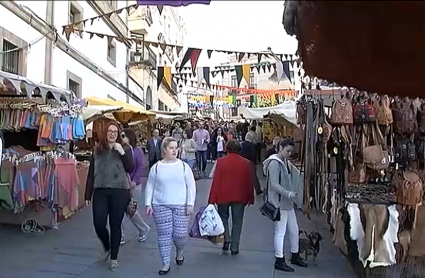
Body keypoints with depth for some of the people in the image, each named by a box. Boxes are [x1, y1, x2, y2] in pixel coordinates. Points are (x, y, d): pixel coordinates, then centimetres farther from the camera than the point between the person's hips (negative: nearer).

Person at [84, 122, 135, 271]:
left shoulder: (125, 149, 3)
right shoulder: (97, 150, 7)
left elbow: (131, 169, -10)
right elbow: (91, 174, 8)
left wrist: (122, 152, -19)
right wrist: (88, 195, 6)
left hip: (120, 192, -2)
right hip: (100, 192, 2)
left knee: (115, 225, 4)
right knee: (98, 224, -3)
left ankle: (114, 258, 21)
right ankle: (106, 248, 29)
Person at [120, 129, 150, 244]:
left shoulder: (137, 151, -6)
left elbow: (140, 168, -12)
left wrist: (134, 182, -20)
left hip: (133, 186, -4)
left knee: (131, 211, 3)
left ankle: (144, 229, 30)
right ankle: (120, 236, 17)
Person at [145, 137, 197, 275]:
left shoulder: (183, 166, 0)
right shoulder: (156, 167, 2)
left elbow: (191, 186, 1)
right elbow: (150, 187, 7)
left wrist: (190, 203, -6)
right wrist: (148, 204, -1)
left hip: (181, 206, 0)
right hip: (160, 206, 1)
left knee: (180, 234, 1)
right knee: (164, 235, 2)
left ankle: (179, 252, 34)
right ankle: (166, 263, 17)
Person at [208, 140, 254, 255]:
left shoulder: (221, 162, -9)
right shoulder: (246, 163, -4)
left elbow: (216, 182, -9)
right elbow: (249, 182, 1)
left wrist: (212, 200, -4)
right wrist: (250, 198, 12)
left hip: (223, 196, -1)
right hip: (240, 197, 1)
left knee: (223, 217, 21)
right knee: (237, 222, 11)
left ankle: (226, 238, 3)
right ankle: (234, 247, 14)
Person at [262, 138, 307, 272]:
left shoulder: (287, 163, 12)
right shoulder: (275, 163, -16)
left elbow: (292, 179, 13)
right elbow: (274, 184, -21)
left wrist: (294, 193, 0)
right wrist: (288, 194, -28)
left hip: (288, 202, 9)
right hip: (279, 203, -9)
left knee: (294, 230, 17)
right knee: (280, 232, 0)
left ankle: (295, 256, 33)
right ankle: (279, 261, 12)